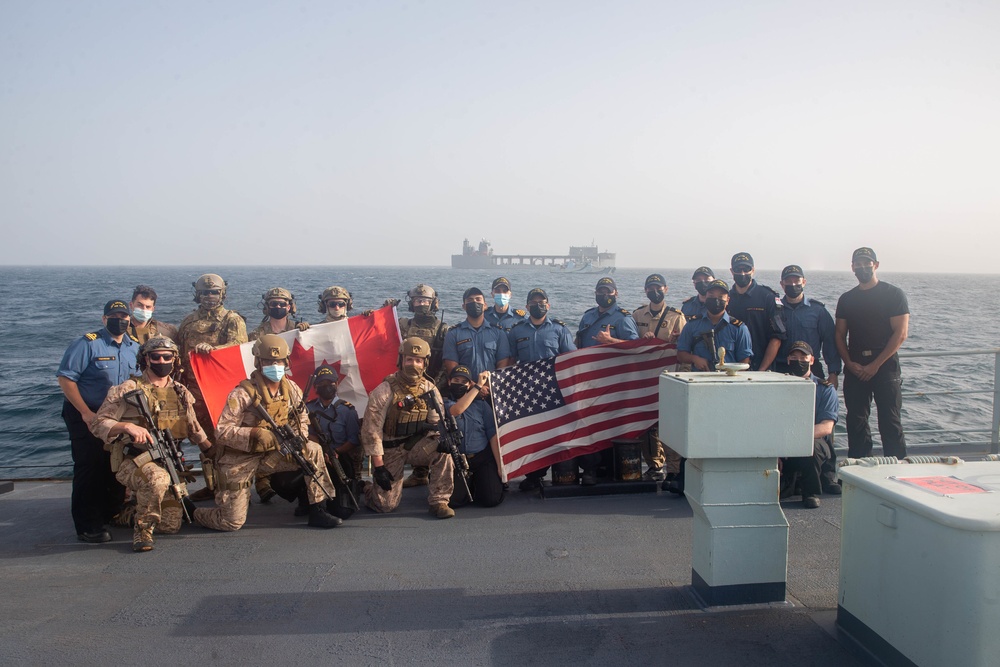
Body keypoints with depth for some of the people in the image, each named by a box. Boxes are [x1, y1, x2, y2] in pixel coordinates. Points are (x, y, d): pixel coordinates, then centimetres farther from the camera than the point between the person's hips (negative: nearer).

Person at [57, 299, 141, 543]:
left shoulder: (134, 347, 6)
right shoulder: (88, 343, -13)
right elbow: (65, 377, -16)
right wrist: (86, 413, -18)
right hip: (85, 417, -6)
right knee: (89, 469, -4)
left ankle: (113, 514, 28)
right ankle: (88, 527, 3)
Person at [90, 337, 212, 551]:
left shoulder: (181, 393, 10)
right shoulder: (129, 389, -5)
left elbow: (194, 429, 22)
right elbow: (98, 423, -11)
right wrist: (127, 426, -29)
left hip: (168, 463, 5)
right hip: (132, 461, -5)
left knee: (171, 527, 2)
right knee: (157, 478, -40)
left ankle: (137, 502, 33)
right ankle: (142, 527, -14)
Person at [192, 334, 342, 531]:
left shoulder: (292, 390, -4)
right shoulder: (243, 393, -20)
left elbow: (302, 421, 7)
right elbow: (222, 431, -22)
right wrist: (256, 434, -35)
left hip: (270, 453, 5)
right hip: (238, 458, -5)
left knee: (313, 451, -15)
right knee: (232, 522, -5)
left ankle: (318, 512, -6)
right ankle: (197, 513, 31)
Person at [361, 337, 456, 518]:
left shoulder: (430, 390, -3)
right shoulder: (385, 391, -14)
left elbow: (438, 421, -5)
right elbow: (371, 430, -13)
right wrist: (378, 466, -16)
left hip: (417, 446, 3)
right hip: (390, 450, -3)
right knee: (386, 505, -7)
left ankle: (439, 501, -14)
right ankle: (368, 489, 29)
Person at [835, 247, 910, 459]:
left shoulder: (894, 294, 0)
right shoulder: (846, 299, 12)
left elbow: (900, 333, -6)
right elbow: (840, 335, 12)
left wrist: (875, 365, -12)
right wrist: (850, 363, -5)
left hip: (885, 367, -3)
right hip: (855, 369, 4)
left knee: (890, 422, -3)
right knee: (856, 423, 5)